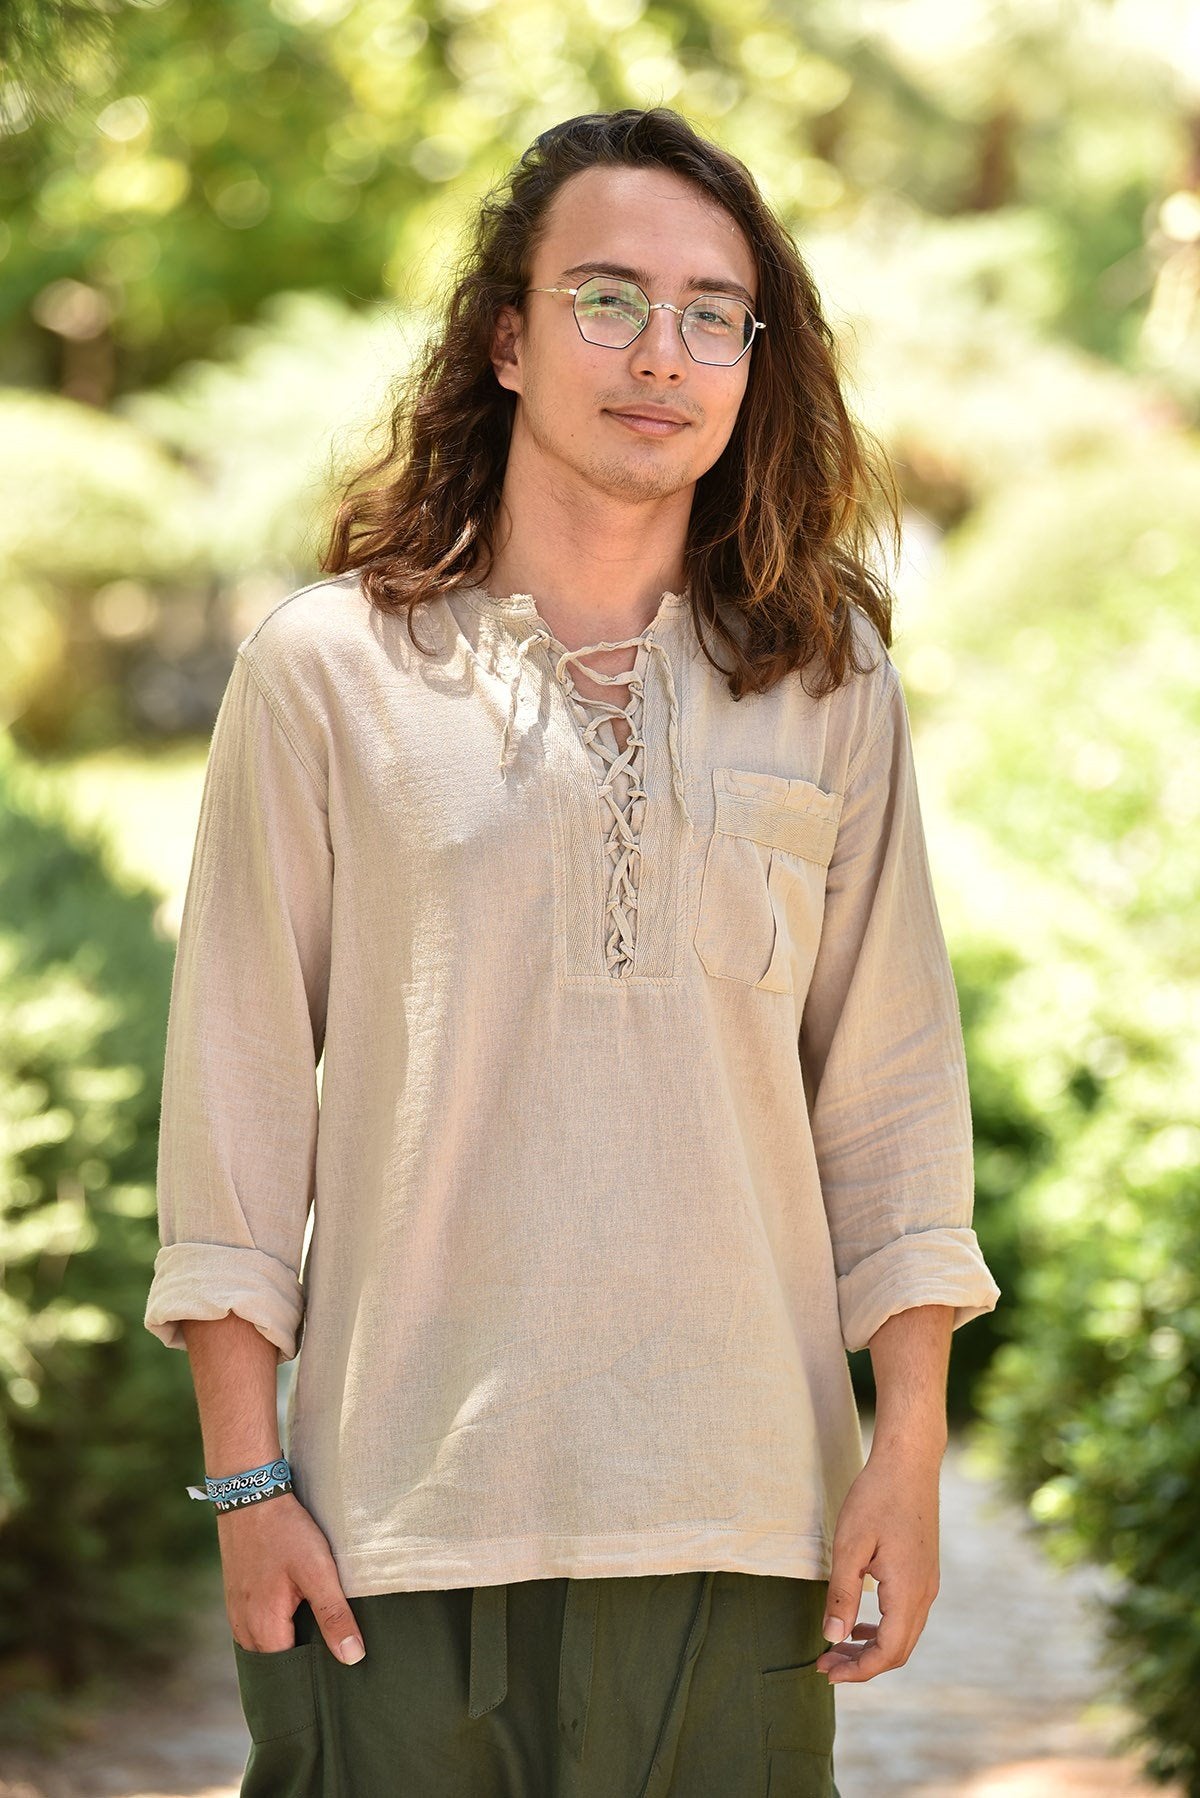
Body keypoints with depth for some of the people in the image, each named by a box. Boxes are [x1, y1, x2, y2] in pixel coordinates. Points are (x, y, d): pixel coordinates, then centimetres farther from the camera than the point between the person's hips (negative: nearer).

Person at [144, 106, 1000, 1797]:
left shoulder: (830, 680, 7)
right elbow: (239, 1083, 2)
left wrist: (910, 1451, 3)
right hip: (403, 1523, -2)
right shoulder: (327, 670, 1)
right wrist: (245, 1476, -1)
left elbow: (892, 1085, 8)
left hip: (738, 1523, 2)